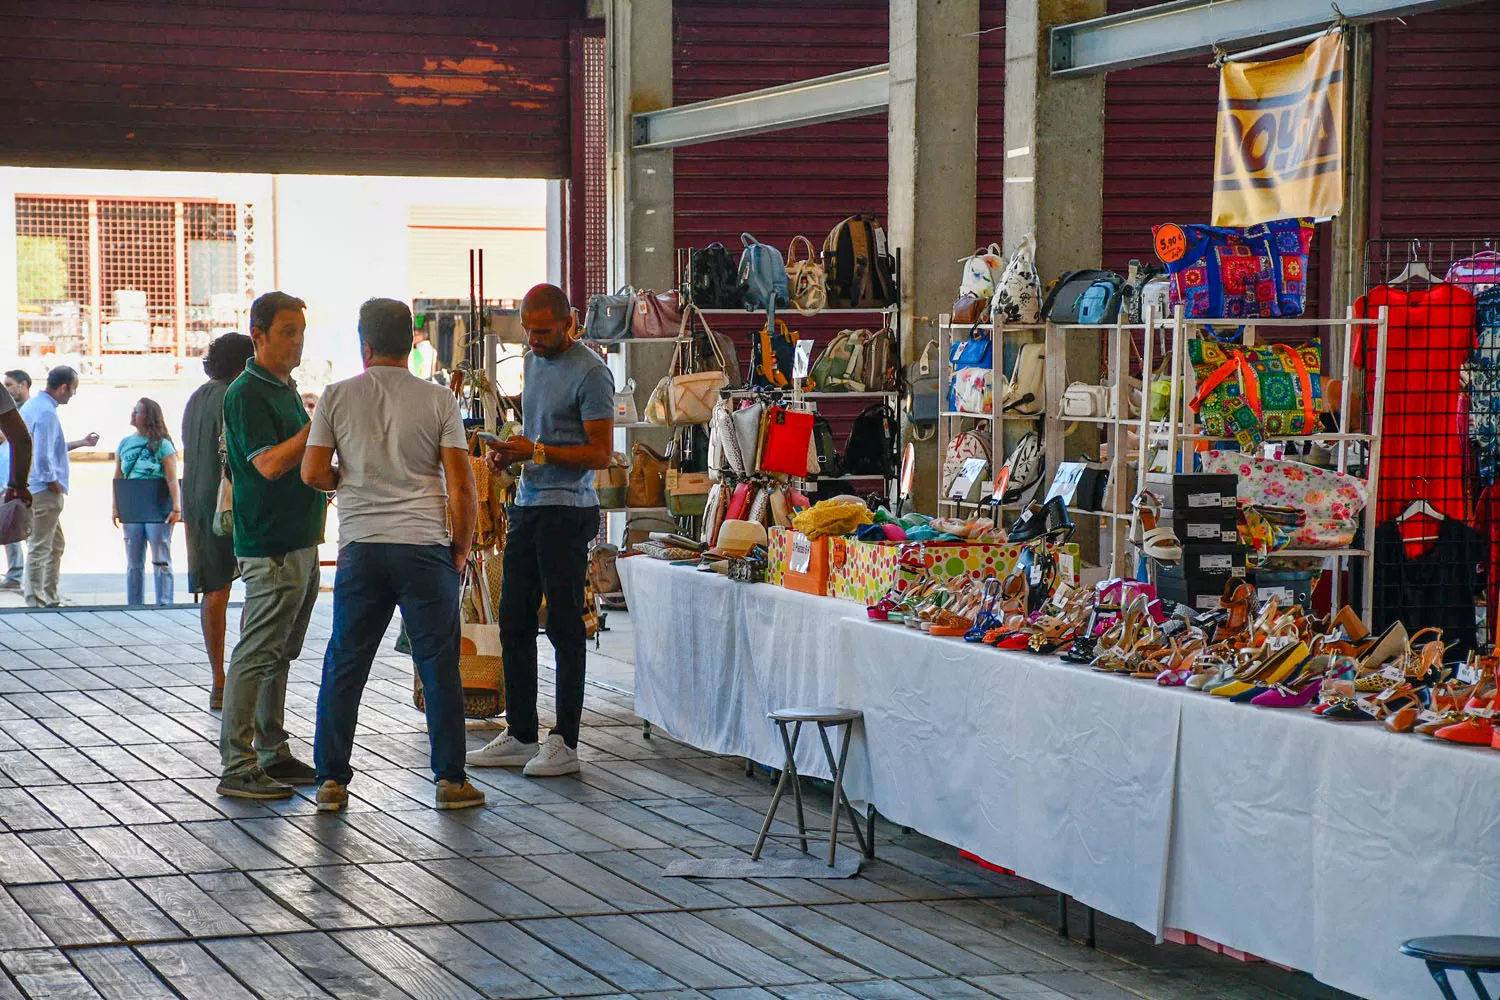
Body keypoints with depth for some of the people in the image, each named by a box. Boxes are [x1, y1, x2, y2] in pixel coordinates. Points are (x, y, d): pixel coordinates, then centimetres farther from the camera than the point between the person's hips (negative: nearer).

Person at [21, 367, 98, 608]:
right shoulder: (46, 413, -19)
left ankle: (50, 598, 23)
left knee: (56, 545, 18)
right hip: (44, 490, -10)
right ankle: (35, 600, 0)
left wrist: (80, 443, 27)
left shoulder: (31, 406, 14)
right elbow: (43, 457, -24)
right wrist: (55, 486, -13)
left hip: (31, 488, 10)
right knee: (40, 547, -4)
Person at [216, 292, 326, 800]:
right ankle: (238, 768, -9)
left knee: (279, 655, 14)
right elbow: (271, 463, -22)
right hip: (270, 547, -10)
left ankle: (272, 754, 21)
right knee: (256, 656, -9)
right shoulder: (246, 394, -12)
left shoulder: (287, 390, 18)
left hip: (301, 540, 10)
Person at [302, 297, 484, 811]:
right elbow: (461, 483, -3)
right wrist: (462, 547, 7)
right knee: (439, 666, 4)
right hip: (425, 544, -1)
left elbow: (312, 472, 1)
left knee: (344, 666, 9)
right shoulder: (439, 401, 0)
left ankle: (332, 779, 10)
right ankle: (450, 779, 5)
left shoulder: (337, 397, 3)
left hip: (361, 547, 1)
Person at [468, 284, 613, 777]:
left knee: (564, 627, -3)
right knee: (515, 623, 11)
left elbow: (600, 454, -15)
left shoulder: (590, 374, -13)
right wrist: (510, 453, 5)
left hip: (567, 512, -9)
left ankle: (565, 743, 3)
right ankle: (520, 736, 19)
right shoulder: (534, 360, 14)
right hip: (528, 508, 9)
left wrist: (537, 452, -20)